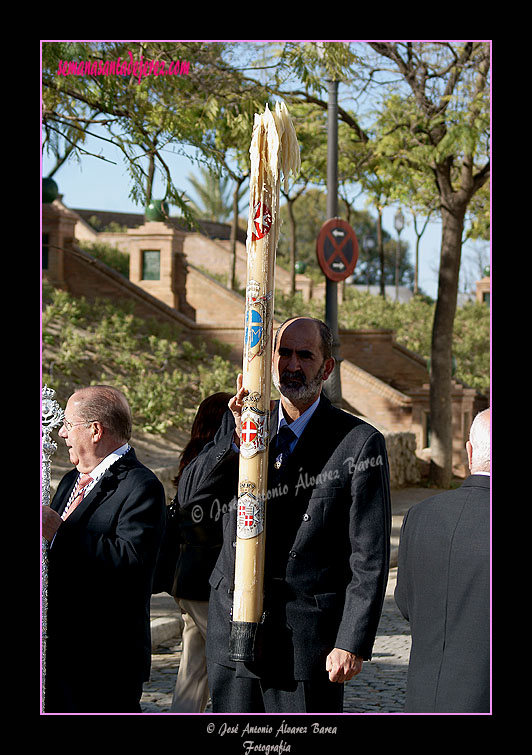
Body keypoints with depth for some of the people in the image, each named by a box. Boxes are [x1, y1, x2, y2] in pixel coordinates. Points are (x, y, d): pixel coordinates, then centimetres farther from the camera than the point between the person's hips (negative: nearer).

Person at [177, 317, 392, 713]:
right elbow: (189, 495, -1)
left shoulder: (360, 443, -6)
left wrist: (353, 643, -12)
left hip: (306, 642, -4)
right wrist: (237, 439, -15)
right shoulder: (240, 424, 9)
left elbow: (370, 558, -7)